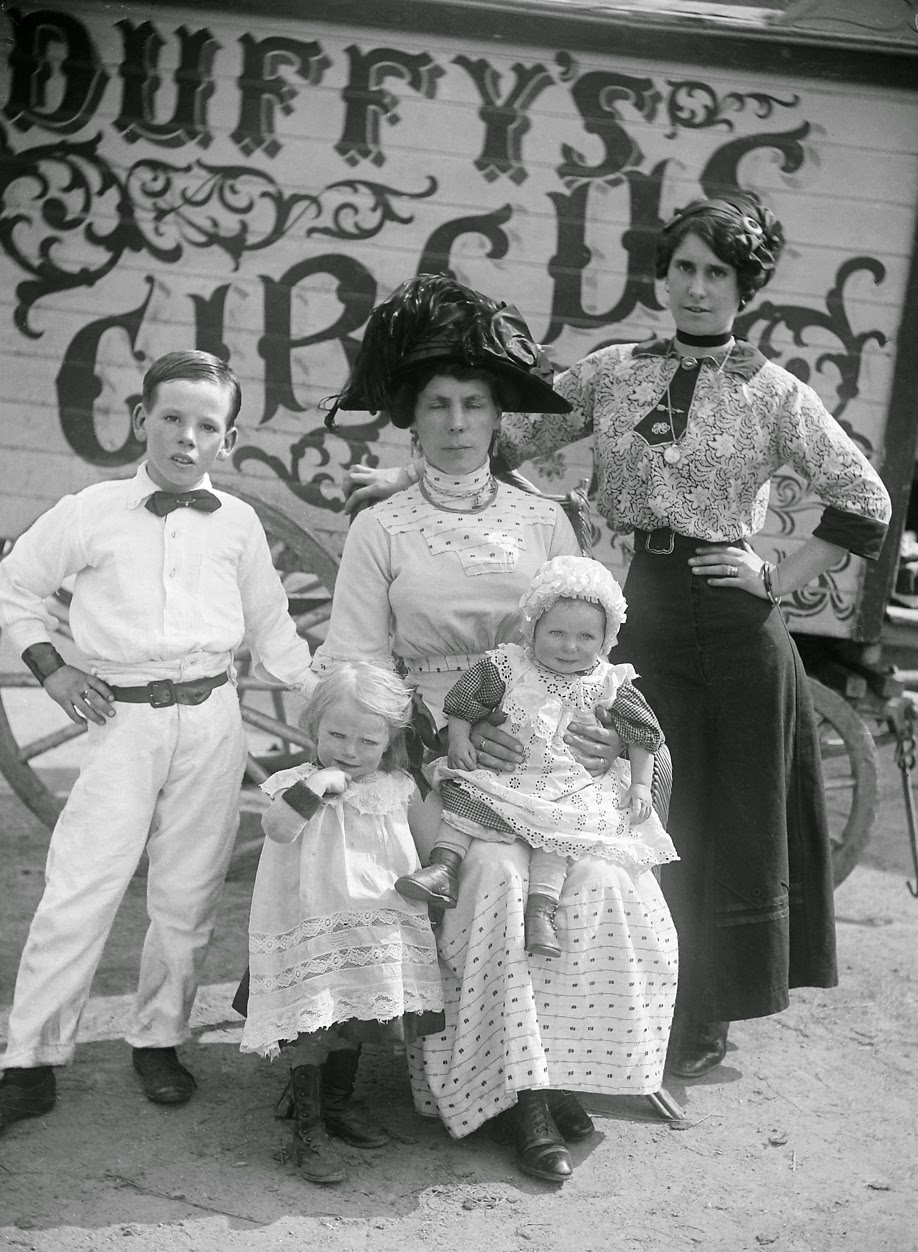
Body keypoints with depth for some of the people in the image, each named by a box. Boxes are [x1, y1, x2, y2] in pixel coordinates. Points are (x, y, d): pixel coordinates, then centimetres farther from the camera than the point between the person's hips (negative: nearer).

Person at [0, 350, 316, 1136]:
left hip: (212, 720, 2)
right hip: (123, 719, -2)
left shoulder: (238, 523, 8)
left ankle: (158, 1041, 24)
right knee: (79, 892, -5)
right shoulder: (89, 513, 2)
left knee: (188, 898, 7)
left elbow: (271, 628, 17)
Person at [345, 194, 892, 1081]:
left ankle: (707, 1020, 25)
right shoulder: (612, 373, 6)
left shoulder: (774, 394, -2)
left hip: (735, 619, -2)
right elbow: (508, 434, 8)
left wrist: (780, 577, -6)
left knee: (733, 813, 8)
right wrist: (413, 474, -1)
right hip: (644, 608, 2)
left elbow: (863, 502, 0)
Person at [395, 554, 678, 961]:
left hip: (567, 788, -1)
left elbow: (641, 735, 6)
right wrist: (459, 741, -11)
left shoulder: (607, 685, 1)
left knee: (555, 834, -26)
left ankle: (541, 908, -31)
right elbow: (464, 702, 3)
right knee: (463, 796, -20)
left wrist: (640, 785, -2)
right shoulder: (507, 666, -1)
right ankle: (444, 868, -23)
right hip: (502, 775, 1)